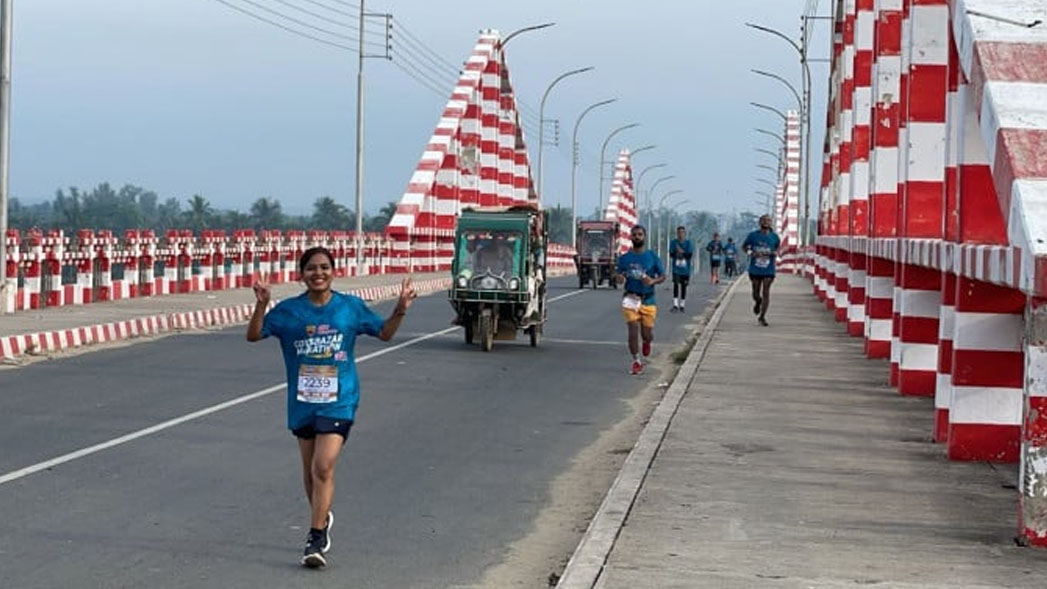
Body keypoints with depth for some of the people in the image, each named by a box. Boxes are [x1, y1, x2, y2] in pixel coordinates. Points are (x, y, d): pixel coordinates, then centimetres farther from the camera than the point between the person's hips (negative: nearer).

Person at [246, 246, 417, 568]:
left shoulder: (351, 307, 1)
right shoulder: (288, 311, 0)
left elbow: (384, 333, 11)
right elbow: (254, 335, -3)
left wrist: (400, 311, -7)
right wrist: (261, 305, -19)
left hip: (338, 400, -2)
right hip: (302, 400, 2)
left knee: (323, 468, -15)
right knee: (310, 469, 15)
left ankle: (316, 539, -13)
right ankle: (322, 518, 42)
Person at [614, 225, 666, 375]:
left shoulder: (653, 257, 0)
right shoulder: (624, 258, 3)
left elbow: (662, 277, 4)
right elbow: (618, 274, 12)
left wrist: (652, 281, -18)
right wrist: (619, 277, -14)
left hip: (648, 299, 0)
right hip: (631, 299, 0)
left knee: (647, 334, 5)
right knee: (633, 331, -10)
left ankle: (647, 343, 42)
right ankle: (636, 362, 3)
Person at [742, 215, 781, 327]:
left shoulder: (774, 236, 0)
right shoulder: (753, 235, -3)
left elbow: (778, 245, 19)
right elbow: (744, 246, 10)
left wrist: (776, 252, -3)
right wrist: (750, 253, -10)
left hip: (768, 270, 0)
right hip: (755, 270, 0)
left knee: (766, 293, -6)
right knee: (756, 294, 9)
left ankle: (762, 317, 2)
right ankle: (757, 302, 45)